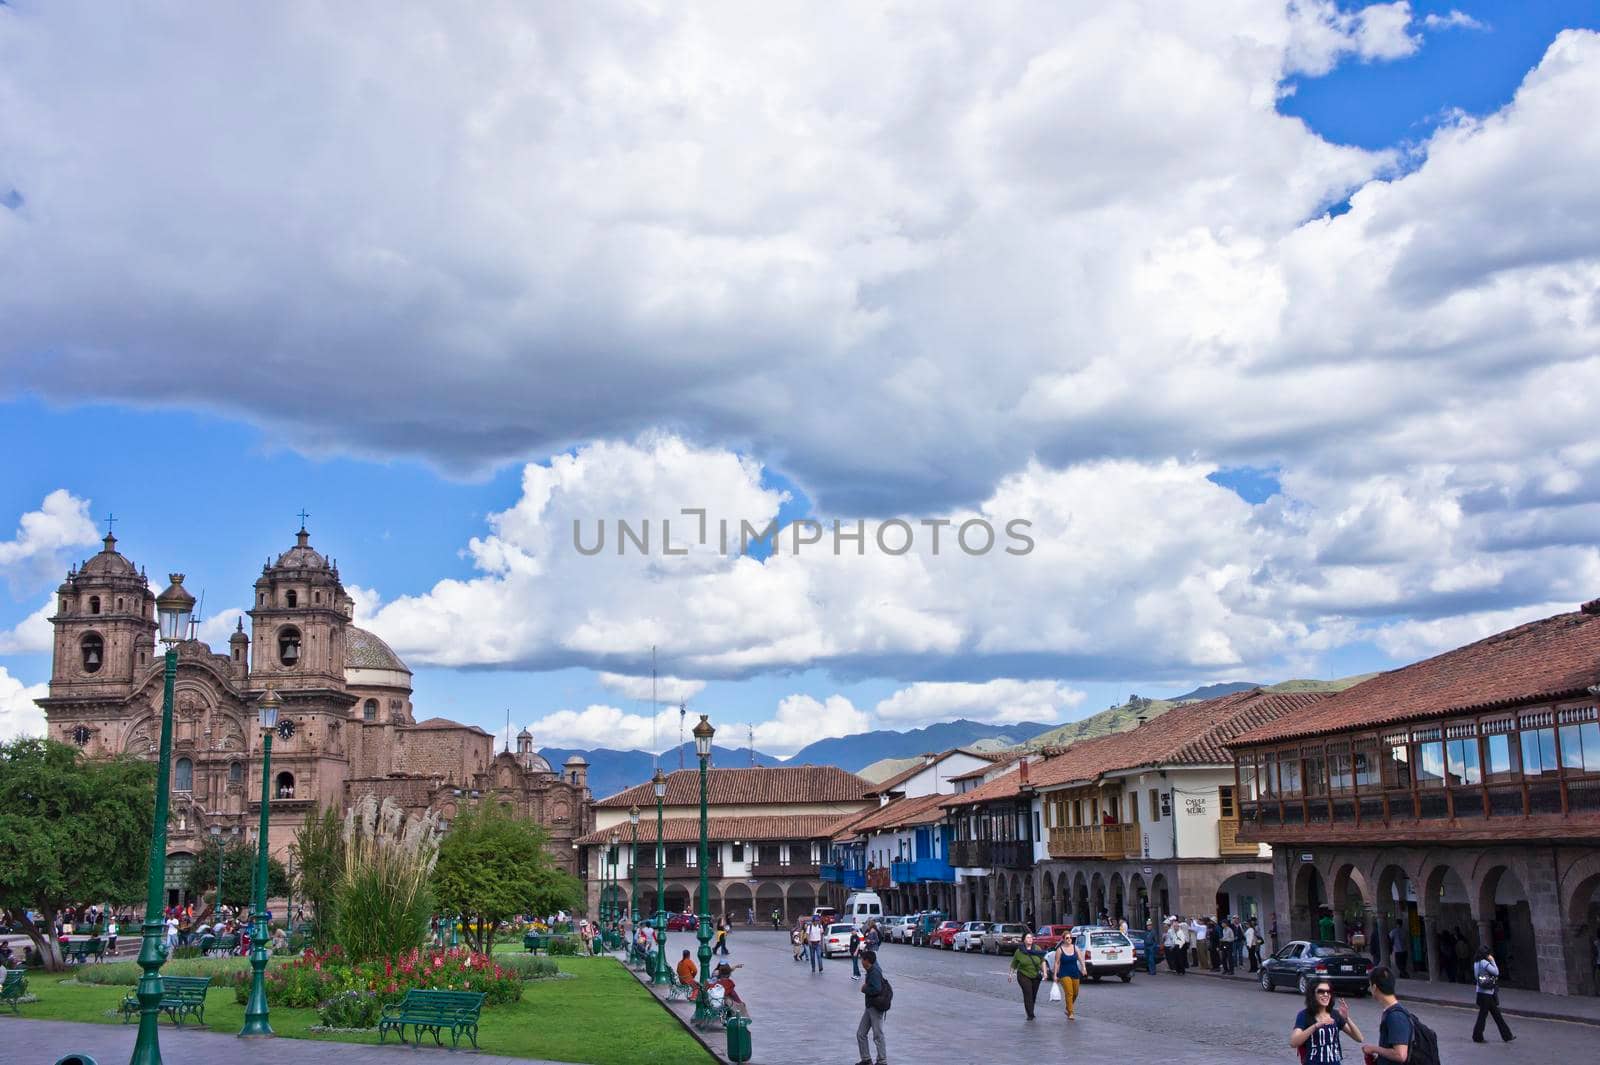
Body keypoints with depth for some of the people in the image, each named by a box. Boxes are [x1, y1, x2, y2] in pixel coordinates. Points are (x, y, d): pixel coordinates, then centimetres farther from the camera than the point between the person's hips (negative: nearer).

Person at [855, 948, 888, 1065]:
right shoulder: (871, 971, 9)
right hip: (869, 1007, 10)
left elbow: (876, 989, -31)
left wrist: (864, 989, -17)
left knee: (878, 1035, 0)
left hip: (876, 1008, -10)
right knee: (860, 1034, 12)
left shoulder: (874, 973, -21)